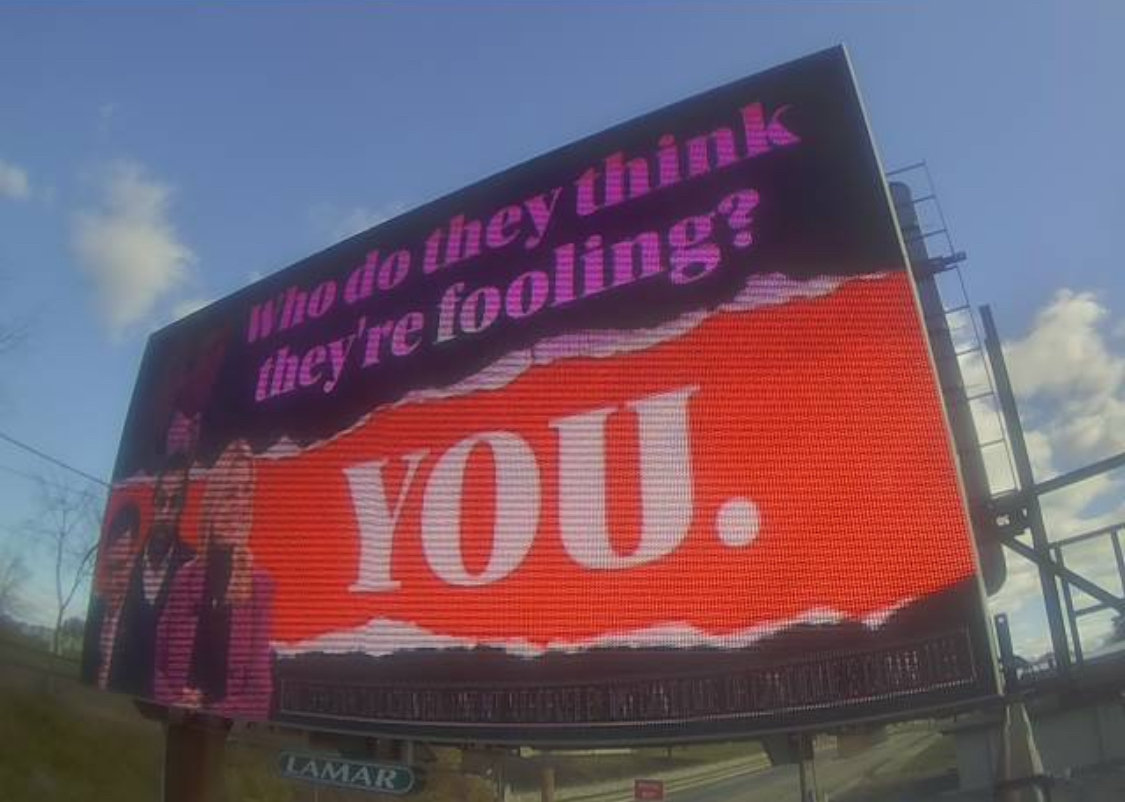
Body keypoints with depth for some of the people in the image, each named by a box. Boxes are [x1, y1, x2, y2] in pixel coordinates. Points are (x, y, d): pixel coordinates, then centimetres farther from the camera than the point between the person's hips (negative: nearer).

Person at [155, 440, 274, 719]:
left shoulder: (261, 580, -8)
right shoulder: (186, 576, 3)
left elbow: (261, 676, -7)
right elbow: (161, 657, 4)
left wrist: (224, 708, -14)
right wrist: (175, 701, -9)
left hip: (233, 714, -2)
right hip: (179, 712, 3)